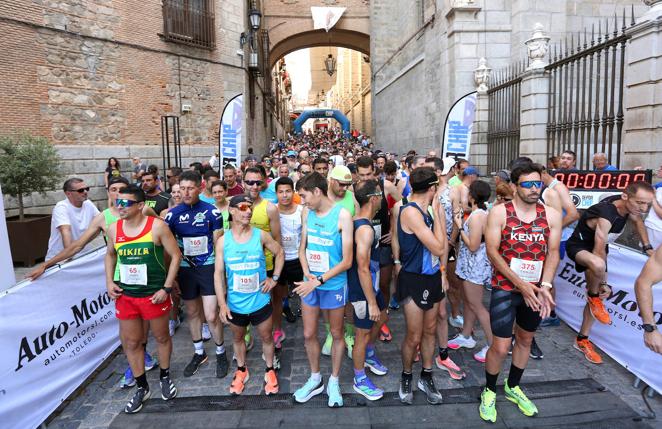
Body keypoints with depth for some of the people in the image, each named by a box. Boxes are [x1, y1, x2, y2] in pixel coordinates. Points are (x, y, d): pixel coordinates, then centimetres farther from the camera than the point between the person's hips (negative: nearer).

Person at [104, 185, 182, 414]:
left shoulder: (157, 226, -14)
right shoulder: (114, 229, -1)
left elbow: (175, 255, -9)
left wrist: (166, 288, -13)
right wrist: (109, 282, 4)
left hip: (154, 294, -3)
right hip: (125, 296, 4)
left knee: (161, 337, 15)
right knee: (131, 343, 13)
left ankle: (164, 377, 39)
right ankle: (142, 387, 33)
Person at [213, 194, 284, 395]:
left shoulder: (261, 235, -10)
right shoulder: (223, 241, -10)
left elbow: (280, 253, 5)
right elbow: (218, 273, -8)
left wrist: (274, 278, -2)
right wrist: (222, 303, -12)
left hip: (260, 301, 0)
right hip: (235, 303, 1)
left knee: (266, 337, 15)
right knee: (237, 338, 21)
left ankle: (270, 370, 38)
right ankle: (241, 370, 44)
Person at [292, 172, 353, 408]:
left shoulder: (342, 215, -17)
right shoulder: (307, 214, -1)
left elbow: (347, 260, -17)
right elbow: (302, 248, 8)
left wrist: (319, 280, -21)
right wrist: (306, 273, -10)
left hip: (334, 285, -5)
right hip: (310, 283, 5)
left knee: (336, 334, 14)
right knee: (308, 334, 14)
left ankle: (334, 381, 34)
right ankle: (315, 379, 36)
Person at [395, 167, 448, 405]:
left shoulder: (428, 210, 5)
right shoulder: (410, 211, -21)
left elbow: (441, 245, 12)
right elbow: (438, 248, -23)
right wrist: (438, 213, -17)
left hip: (433, 278, 8)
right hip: (414, 281, -8)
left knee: (430, 330, 17)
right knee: (414, 337, 4)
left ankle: (426, 377, 34)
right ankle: (406, 377, 29)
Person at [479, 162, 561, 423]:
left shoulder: (551, 215, -1)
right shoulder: (499, 212, -11)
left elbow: (553, 253, 0)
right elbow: (492, 251, -14)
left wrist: (544, 286, -13)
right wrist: (521, 284, -18)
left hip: (535, 290, 4)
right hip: (505, 288, -4)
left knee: (525, 340, 19)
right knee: (500, 347, -3)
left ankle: (513, 387, 42)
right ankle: (489, 391, 23)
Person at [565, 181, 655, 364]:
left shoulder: (628, 205, -12)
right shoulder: (606, 217, -35)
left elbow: (637, 220, 14)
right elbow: (599, 252, -30)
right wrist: (603, 283, -23)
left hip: (597, 247, 8)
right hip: (578, 246, -8)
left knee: (596, 297, 10)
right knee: (598, 265, -43)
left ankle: (582, 340, 24)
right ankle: (593, 296, -10)